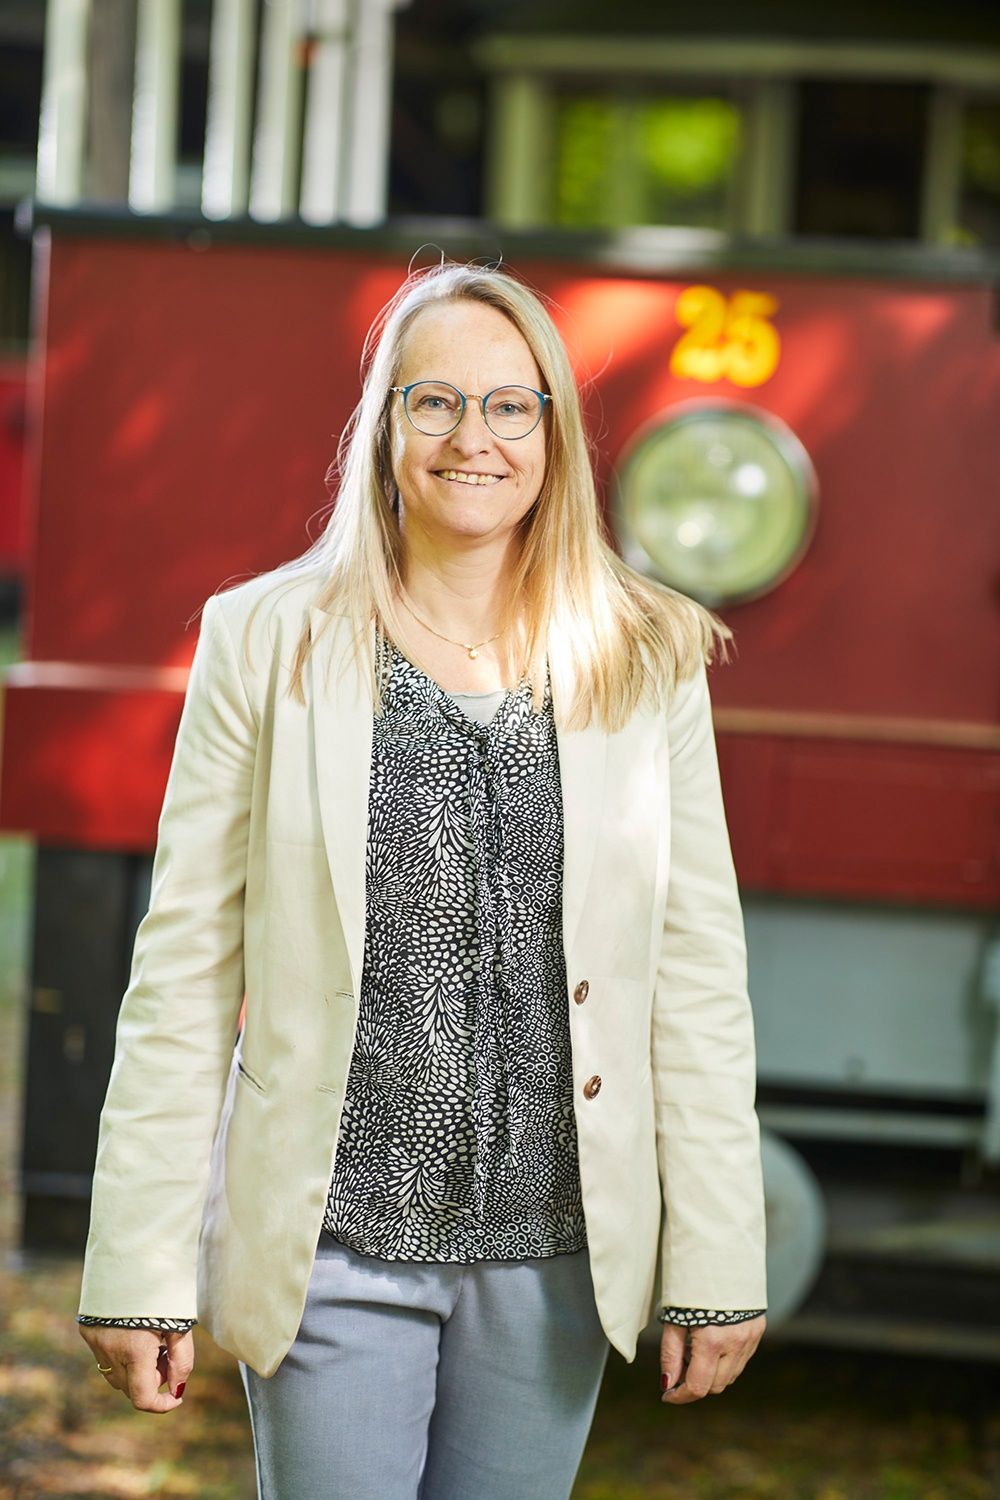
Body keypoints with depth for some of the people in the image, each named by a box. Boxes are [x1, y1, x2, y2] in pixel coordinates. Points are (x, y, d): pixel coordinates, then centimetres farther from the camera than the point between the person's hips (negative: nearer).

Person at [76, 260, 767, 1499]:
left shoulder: (650, 660, 2)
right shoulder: (267, 641, -1)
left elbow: (700, 977, 2)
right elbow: (183, 970, -2)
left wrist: (717, 1266, -1)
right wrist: (139, 1270, -5)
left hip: (557, 1254, 2)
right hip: (331, 1245, -1)